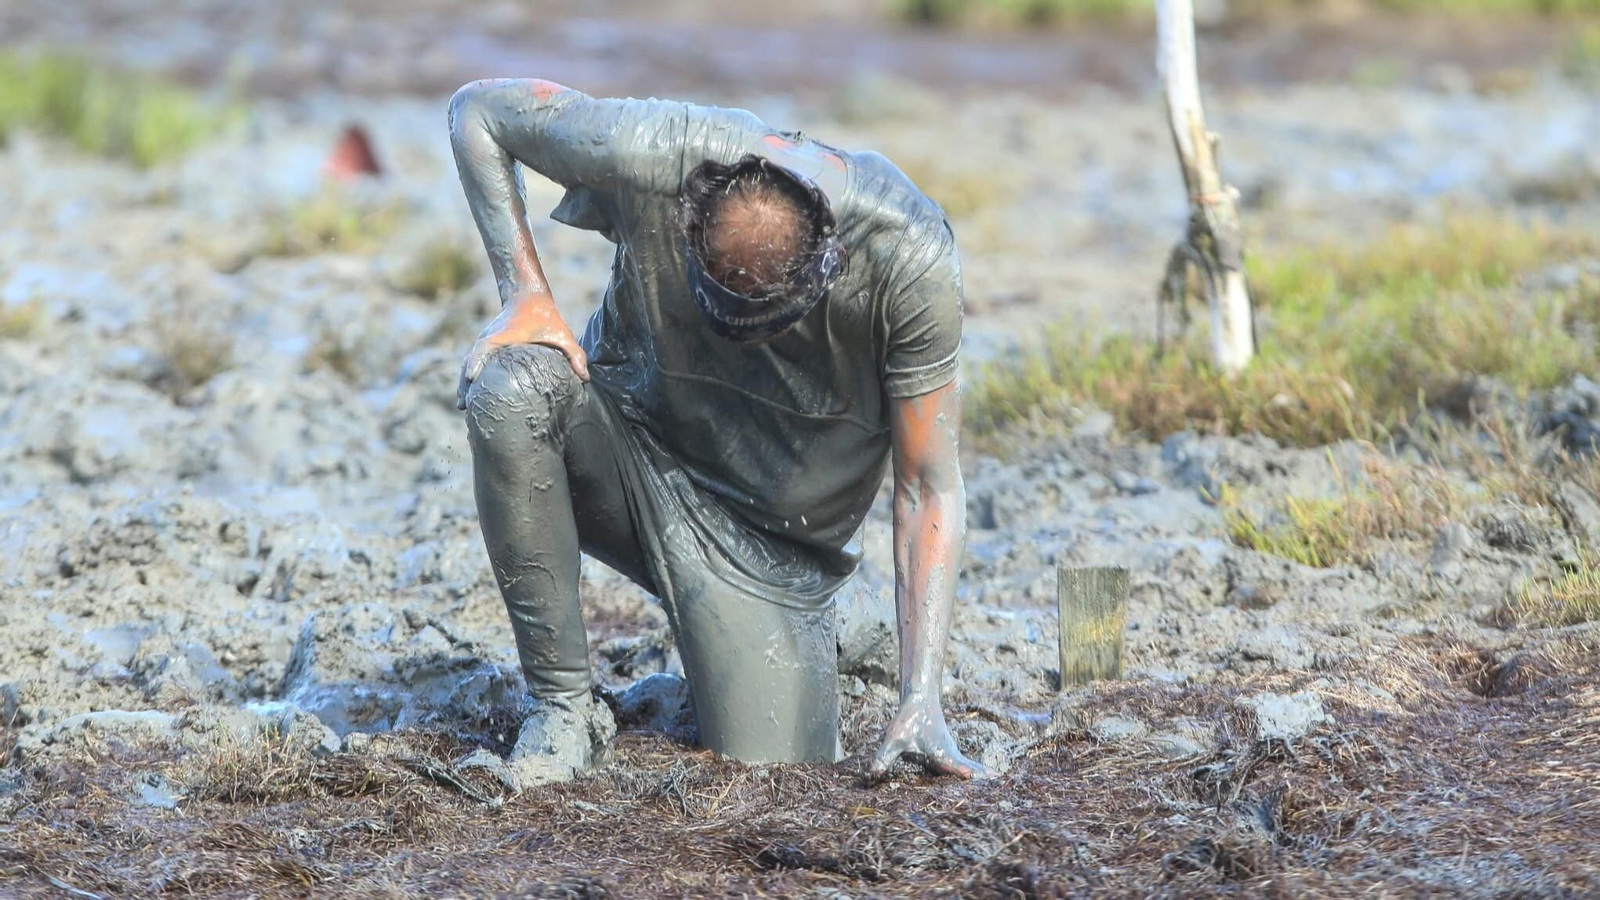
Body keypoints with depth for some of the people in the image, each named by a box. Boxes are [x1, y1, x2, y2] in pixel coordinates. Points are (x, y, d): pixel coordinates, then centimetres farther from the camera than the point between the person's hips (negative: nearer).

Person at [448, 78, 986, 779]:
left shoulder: (912, 259, -26)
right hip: (634, 442, 1)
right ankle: (561, 702, -18)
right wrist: (524, 293, -20)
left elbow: (928, 487, -20)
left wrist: (920, 701, -28)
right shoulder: (651, 155, -27)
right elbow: (477, 109, -8)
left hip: (771, 542, 0)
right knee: (509, 389, -33)